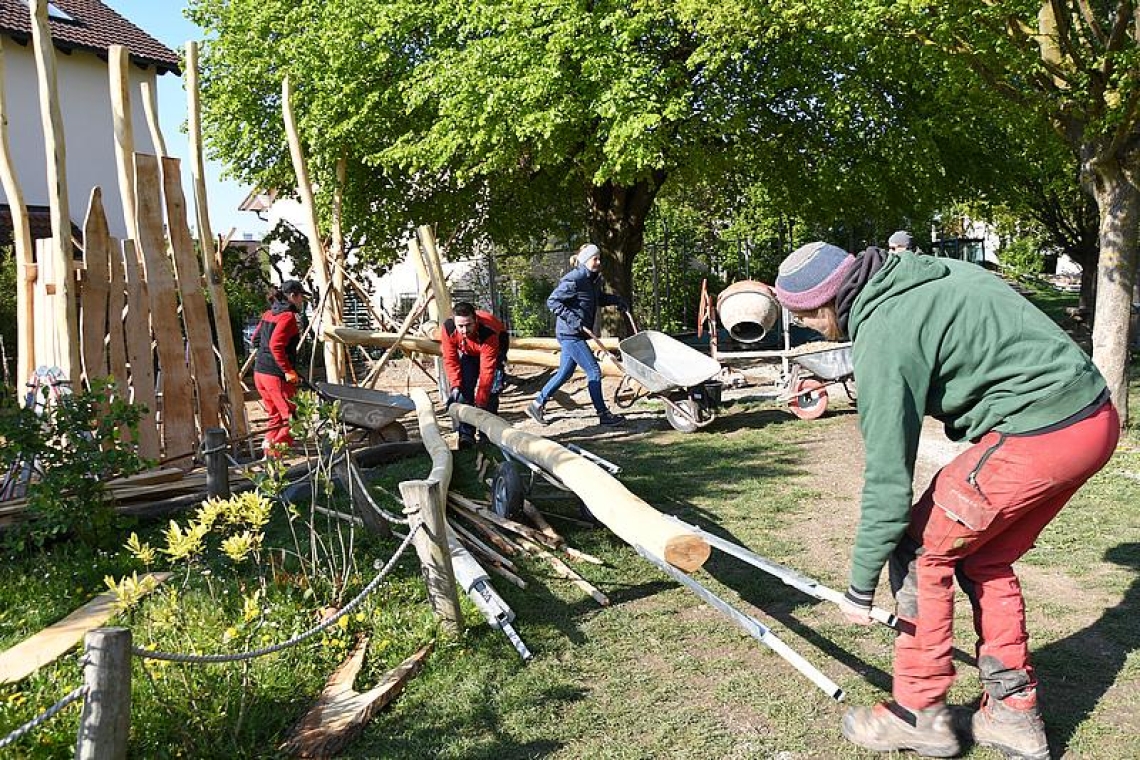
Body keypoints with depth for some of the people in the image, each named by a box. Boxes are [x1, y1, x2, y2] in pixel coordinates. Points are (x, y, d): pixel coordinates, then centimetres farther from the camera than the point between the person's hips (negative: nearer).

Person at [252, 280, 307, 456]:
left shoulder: (269, 314, 13)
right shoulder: (288, 316, -13)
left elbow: (256, 339, 21)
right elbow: (276, 345, -23)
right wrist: (288, 371, -20)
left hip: (259, 371, 9)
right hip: (276, 375, -9)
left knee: (276, 415, 19)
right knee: (290, 415, 2)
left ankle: (269, 446, 18)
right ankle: (277, 449, 1)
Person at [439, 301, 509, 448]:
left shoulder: (488, 333, -44)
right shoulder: (447, 329, -34)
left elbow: (487, 370, -42)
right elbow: (450, 359, -21)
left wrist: (480, 403, -42)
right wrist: (455, 386, -30)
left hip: (495, 347, -3)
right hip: (467, 352, 3)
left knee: (491, 390, -15)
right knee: (464, 390, -10)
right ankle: (466, 435, -7)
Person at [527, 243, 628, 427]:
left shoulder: (593, 280, 11)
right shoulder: (574, 280, -17)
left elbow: (599, 298, 30)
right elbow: (552, 302, -19)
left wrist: (616, 300, 13)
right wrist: (572, 319, -25)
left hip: (575, 335, 10)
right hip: (570, 334, -10)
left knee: (565, 372, 16)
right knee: (594, 371, -6)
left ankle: (537, 404, 26)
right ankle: (603, 414, 3)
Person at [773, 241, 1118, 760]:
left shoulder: (884, 337, -14)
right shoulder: (930, 273, 12)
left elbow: (888, 476, -14)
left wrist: (860, 589, -6)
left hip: (1037, 435, -10)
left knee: (920, 550, 3)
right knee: (984, 558, 19)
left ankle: (919, 715, 13)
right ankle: (1013, 715, 26)